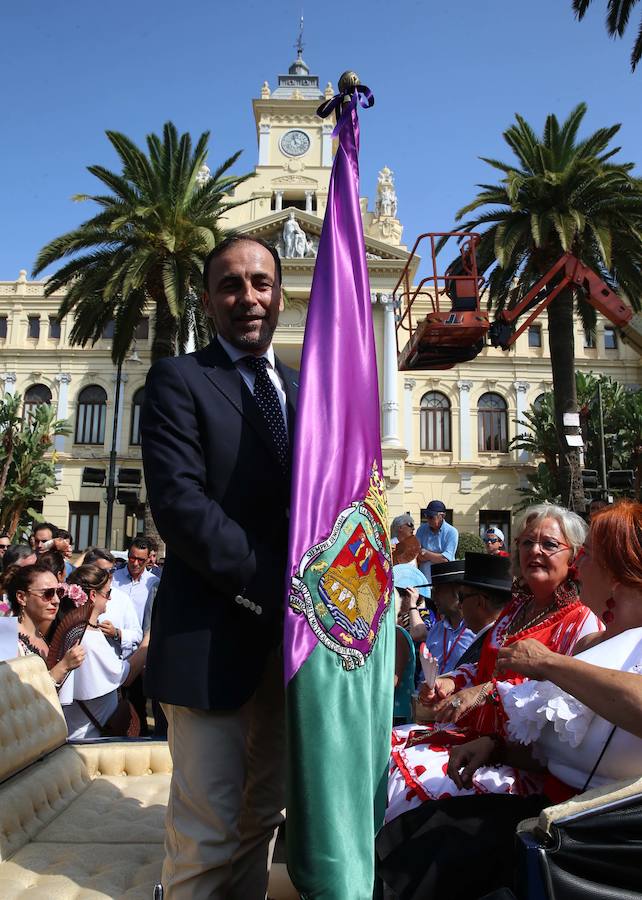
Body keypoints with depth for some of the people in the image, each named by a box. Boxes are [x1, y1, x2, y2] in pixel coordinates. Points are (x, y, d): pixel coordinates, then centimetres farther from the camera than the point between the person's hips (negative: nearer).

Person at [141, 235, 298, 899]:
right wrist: (273, 590, -19)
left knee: (262, 818, 20)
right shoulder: (177, 381, -2)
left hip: (291, 633, 6)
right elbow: (178, 503, -15)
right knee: (208, 836, 4)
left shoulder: (302, 389, 15)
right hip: (213, 636, -5)